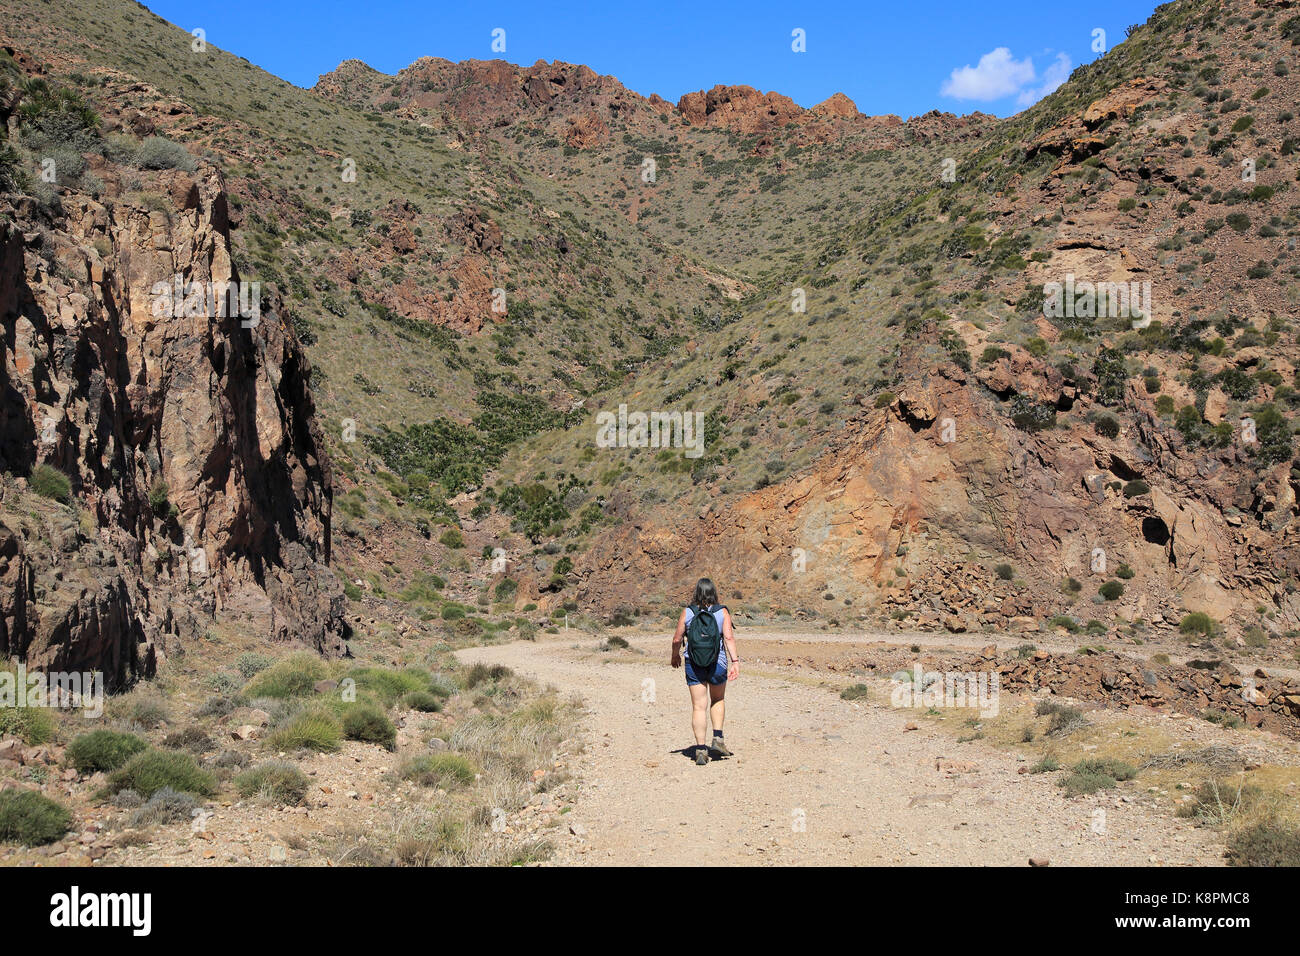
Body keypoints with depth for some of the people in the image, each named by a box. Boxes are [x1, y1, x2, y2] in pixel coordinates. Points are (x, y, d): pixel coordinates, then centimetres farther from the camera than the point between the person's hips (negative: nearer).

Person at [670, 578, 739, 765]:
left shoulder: (687, 612, -3)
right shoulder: (722, 612, -5)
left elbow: (677, 639, 2)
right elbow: (729, 637, -15)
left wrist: (675, 655, 19)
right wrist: (735, 661, -16)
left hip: (693, 664, 0)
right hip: (717, 663, 0)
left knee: (699, 707, 3)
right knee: (718, 700, 24)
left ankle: (701, 749, -2)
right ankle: (717, 739, 14)